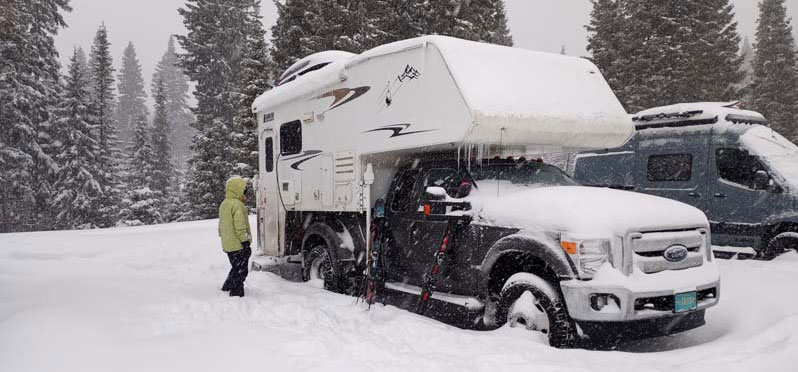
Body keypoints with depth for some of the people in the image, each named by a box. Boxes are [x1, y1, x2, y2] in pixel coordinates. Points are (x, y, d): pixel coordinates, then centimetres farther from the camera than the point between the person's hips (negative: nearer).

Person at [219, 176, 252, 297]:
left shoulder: (223, 204, 14)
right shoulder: (237, 205, -17)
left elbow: (221, 225, 21)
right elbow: (240, 227, -21)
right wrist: (245, 241, -17)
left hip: (227, 245, 9)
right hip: (238, 245, -9)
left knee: (235, 269, 22)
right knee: (240, 271, -1)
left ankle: (226, 289, 29)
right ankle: (237, 295, 2)